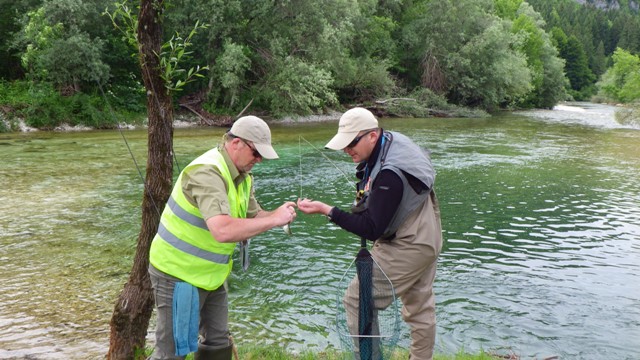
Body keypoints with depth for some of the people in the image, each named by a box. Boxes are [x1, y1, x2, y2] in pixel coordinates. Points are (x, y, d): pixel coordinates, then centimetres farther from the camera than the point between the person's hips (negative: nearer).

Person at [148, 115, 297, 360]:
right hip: (179, 274, -9)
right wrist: (275, 220, -31)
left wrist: (278, 214, -11)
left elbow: (253, 216, 11)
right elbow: (223, 230, -40)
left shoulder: (242, 174, 3)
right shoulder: (208, 172, -27)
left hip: (209, 274, 9)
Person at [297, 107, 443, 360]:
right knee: (420, 305, 21)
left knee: (356, 301, -3)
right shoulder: (392, 140, -4)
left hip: (407, 247, -10)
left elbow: (371, 230, -28)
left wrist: (327, 211, -30)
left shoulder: (389, 174, -32)